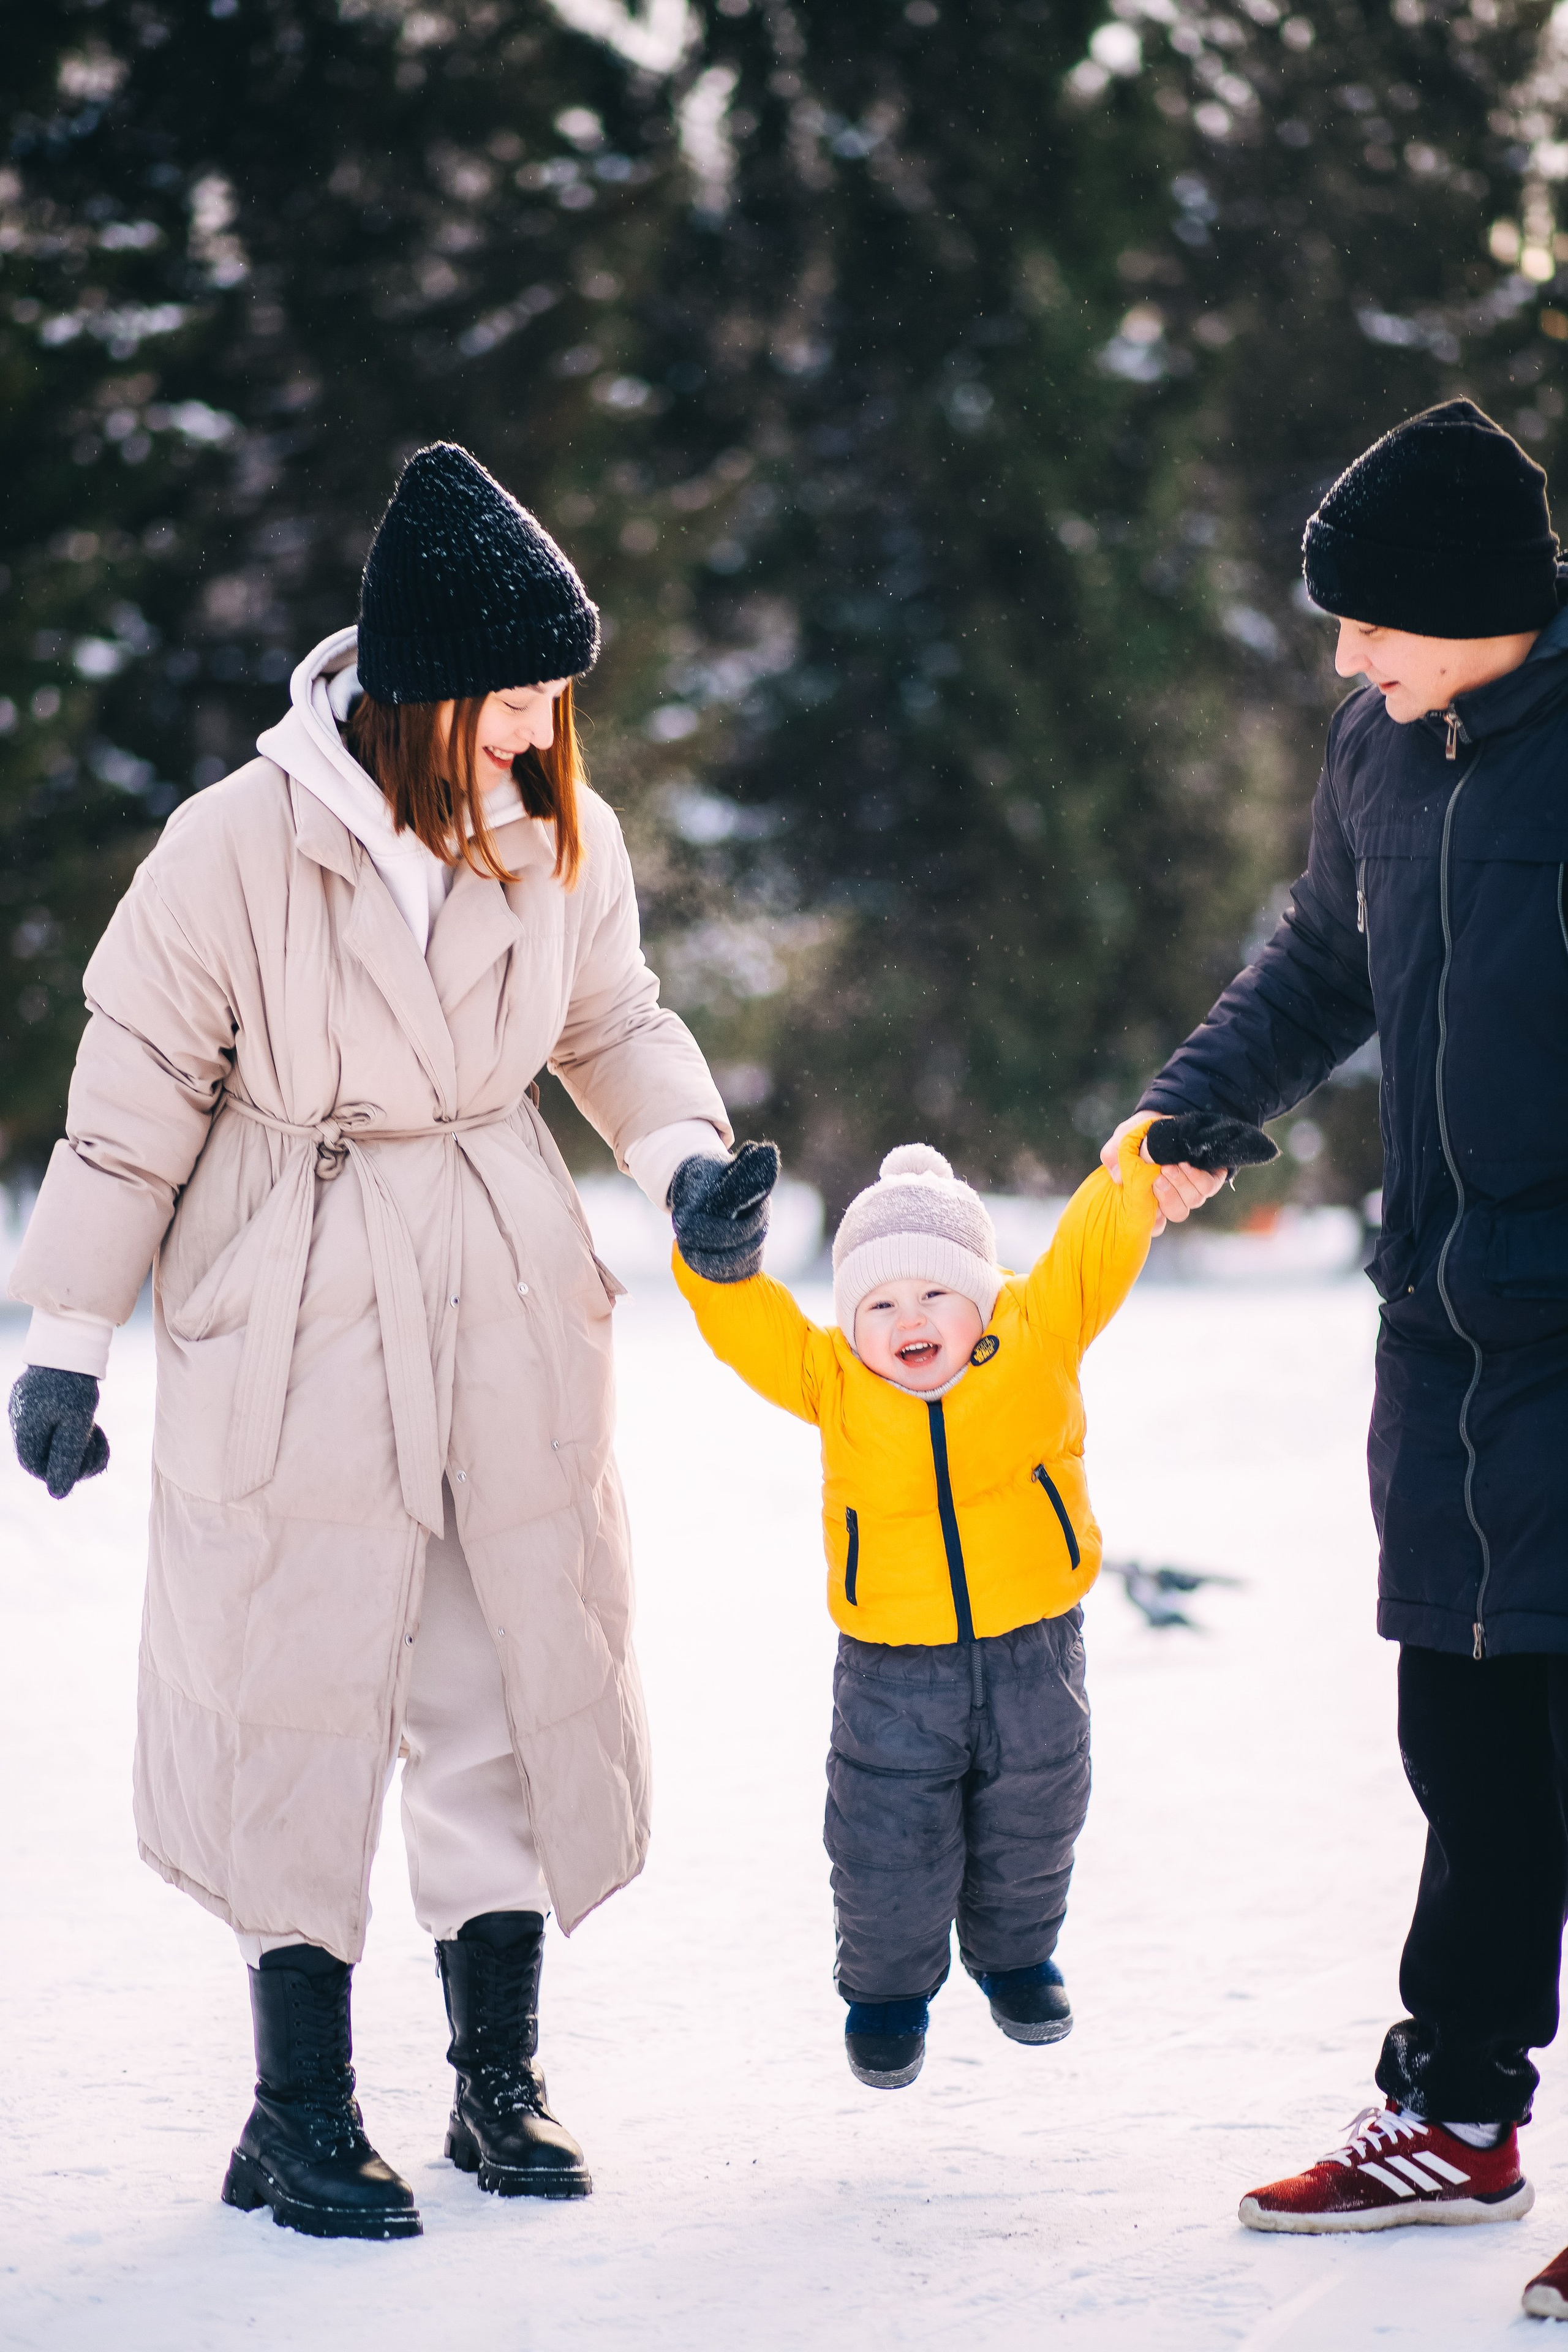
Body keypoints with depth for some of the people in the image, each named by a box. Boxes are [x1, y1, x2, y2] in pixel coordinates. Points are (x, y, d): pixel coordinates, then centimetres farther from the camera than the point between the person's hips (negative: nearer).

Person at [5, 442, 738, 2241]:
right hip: (293, 1324, -4)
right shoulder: (237, 847, -16)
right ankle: (300, 2113, 12)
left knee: (517, 1685, 9)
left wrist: (683, 1148, -5)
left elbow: (612, 1021, 14)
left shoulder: (561, 839, -3)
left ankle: (499, 2078, 24)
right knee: (299, 1702, 1)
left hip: (510, 1315, 4)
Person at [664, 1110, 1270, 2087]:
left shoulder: (1037, 1333, -8)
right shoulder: (831, 1379, -9)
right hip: (891, 1667, -1)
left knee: (1029, 1828, 18)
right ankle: (888, 1987, 30)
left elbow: (1098, 1246, -15)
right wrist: (719, 1255, -37)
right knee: (888, 1846, 4)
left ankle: (1015, 1955, 46)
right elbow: (751, 1327, -17)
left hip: (1032, 1652, 1)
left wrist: (1157, 1160, -31)